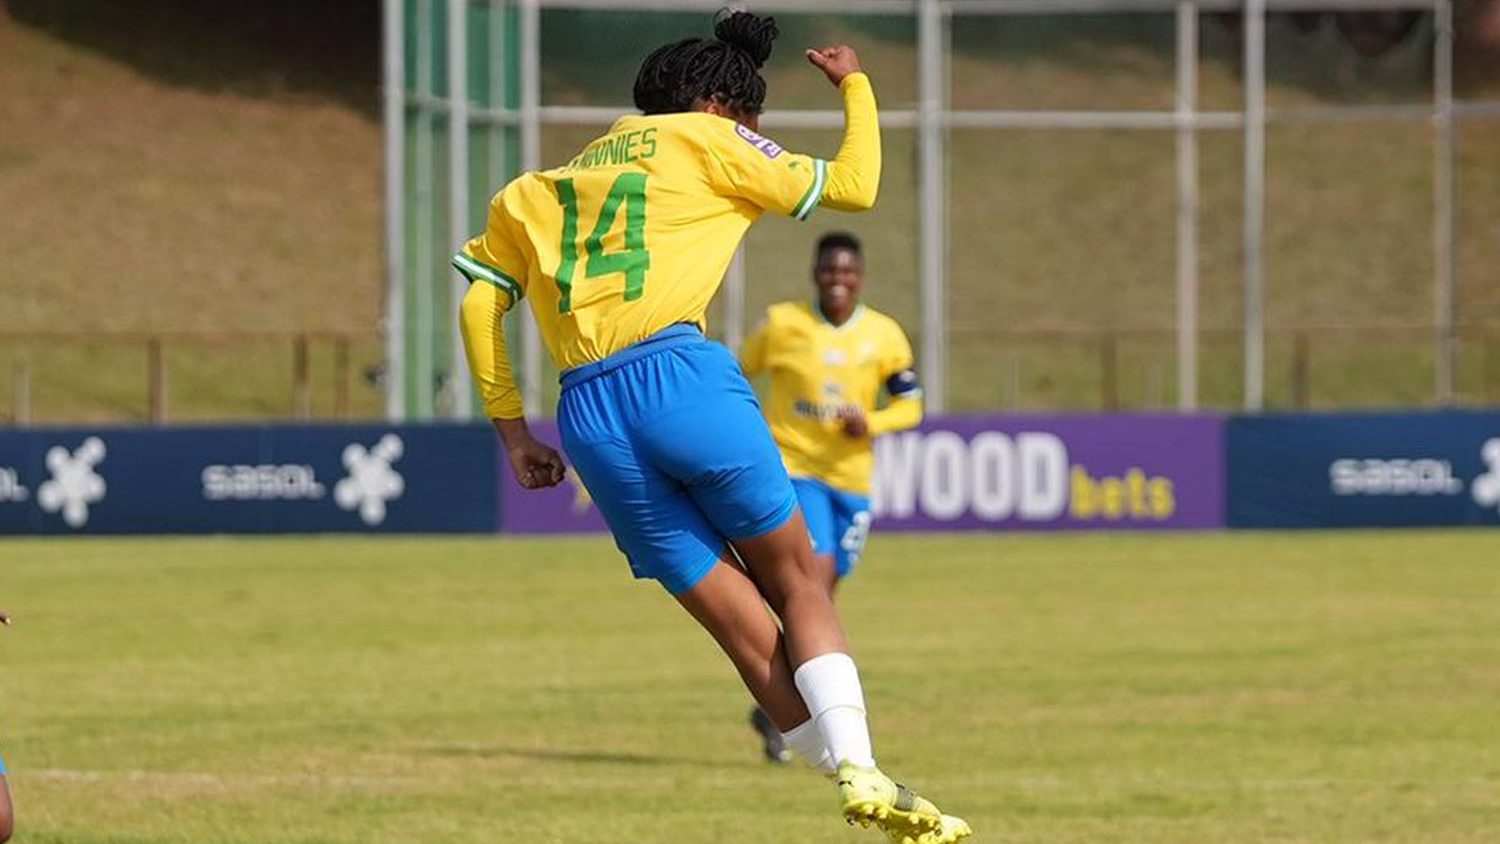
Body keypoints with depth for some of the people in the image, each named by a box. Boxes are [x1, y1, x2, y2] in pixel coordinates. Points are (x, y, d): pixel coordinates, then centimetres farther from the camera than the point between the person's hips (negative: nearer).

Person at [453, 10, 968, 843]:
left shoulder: (540, 189, 26)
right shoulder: (705, 141, 12)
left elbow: (479, 300, 18)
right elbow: (852, 186, 16)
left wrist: (512, 431, 19)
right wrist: (856, 86, 32)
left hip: (587, 415, 5)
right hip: (679, 374, -5)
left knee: (752, 635, 7)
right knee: (800, 587, 6)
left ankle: (853, 775, 4)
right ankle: (858, 768, -11)